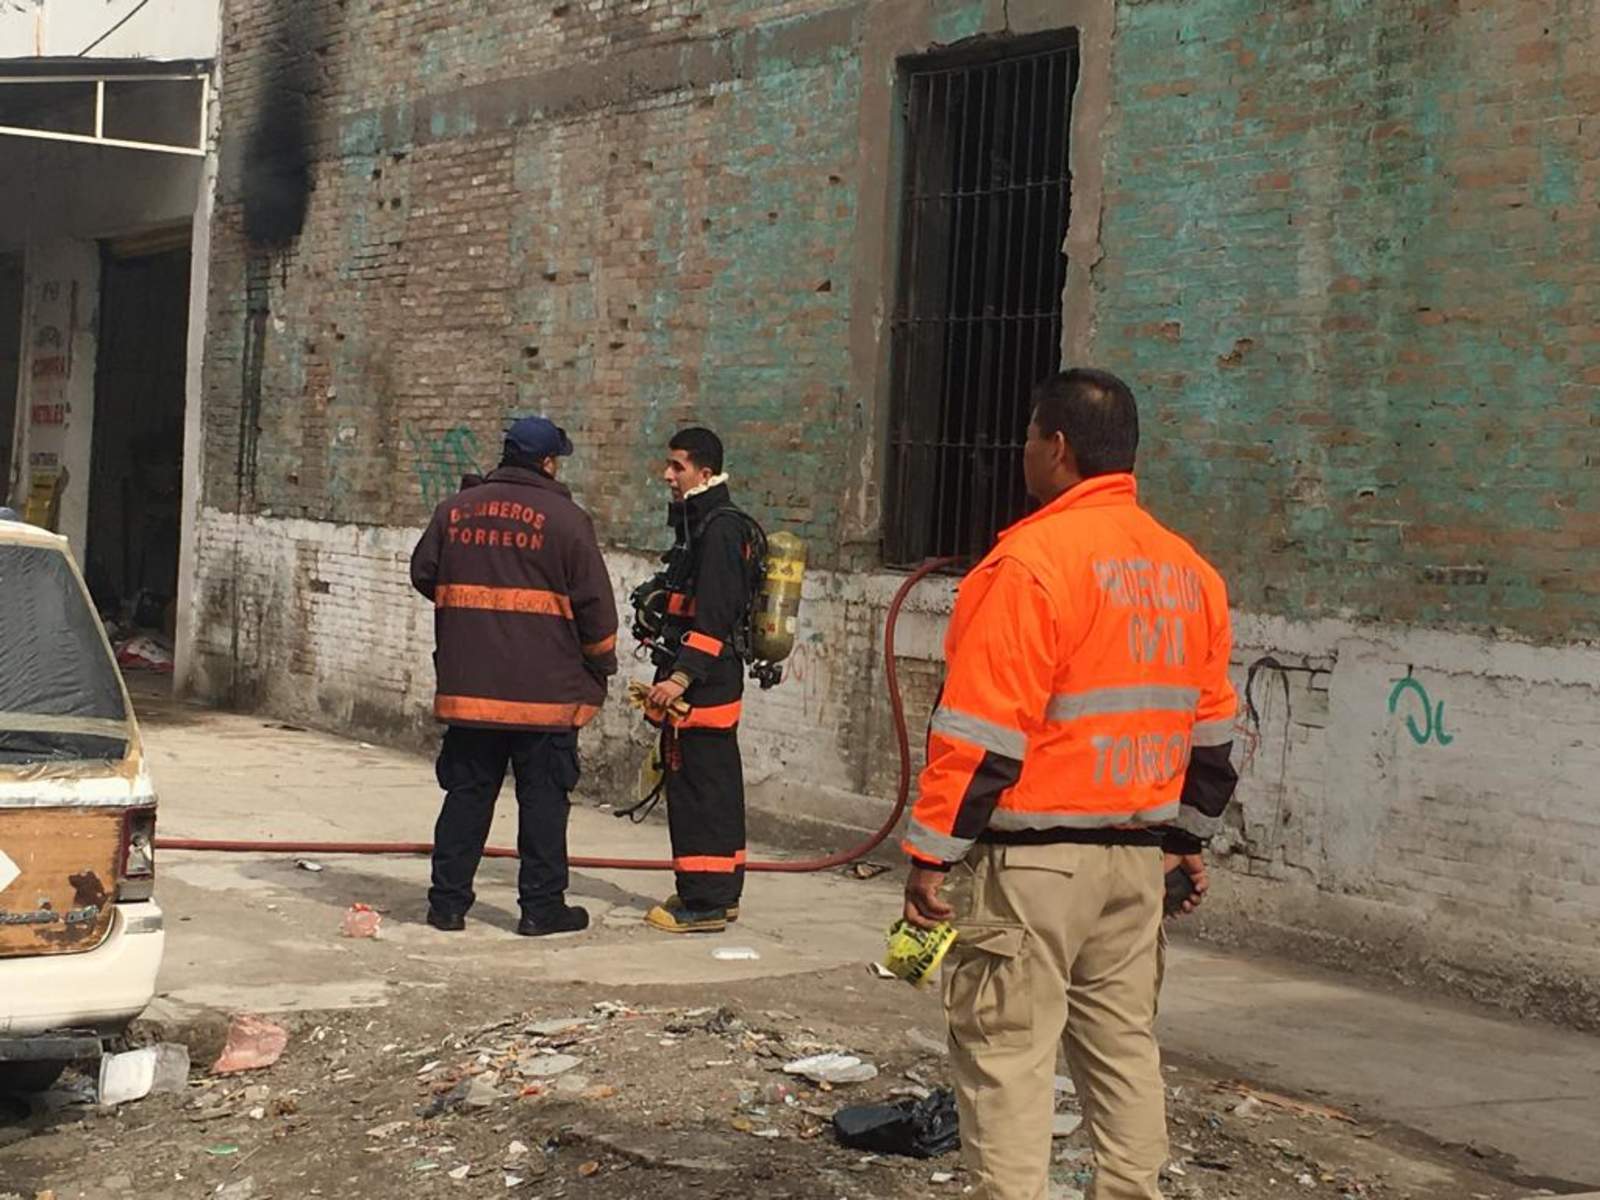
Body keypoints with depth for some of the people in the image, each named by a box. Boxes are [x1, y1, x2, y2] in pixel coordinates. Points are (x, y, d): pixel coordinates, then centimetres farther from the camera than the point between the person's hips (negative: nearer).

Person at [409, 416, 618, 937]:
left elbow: (423, 575, 16)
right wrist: (601, 667, 8)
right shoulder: (565, 518, -6)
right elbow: (595, 604, -5)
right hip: (545, 691, -4)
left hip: (468, 684, 4)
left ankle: (448, 900, 13)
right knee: (543, 797, 4)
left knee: (467, 792, 11)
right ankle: (542, 906, 7)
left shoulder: (456, 509, 6)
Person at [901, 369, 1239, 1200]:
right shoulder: (1189, 571, 10)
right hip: (1138, 854, 8)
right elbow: (1210, 729, 16)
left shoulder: (1032, 559, -14)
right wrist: (1188, 838, 25)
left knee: (1005, 1048, -2)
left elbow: (980, 731, -16)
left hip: (1036, 854, -7)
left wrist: (932, 851, -11)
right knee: (1122, 1042, 16)